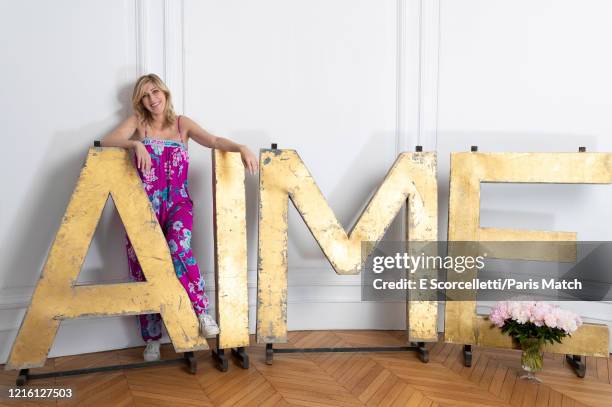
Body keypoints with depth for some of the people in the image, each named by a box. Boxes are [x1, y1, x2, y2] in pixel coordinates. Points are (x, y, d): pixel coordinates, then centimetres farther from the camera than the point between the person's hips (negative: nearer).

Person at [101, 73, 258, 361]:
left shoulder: (181, 123, 12)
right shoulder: (137, 122, 11)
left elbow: (214, 141, -1)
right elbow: (106, 141, -4)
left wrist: (241, 147, -20)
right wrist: (136, 144, -23)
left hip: (177, 202, -1)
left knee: (178, 248, -31)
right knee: (144, 269, -2)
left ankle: (201, 311, -14)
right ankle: (152, 338, 13)